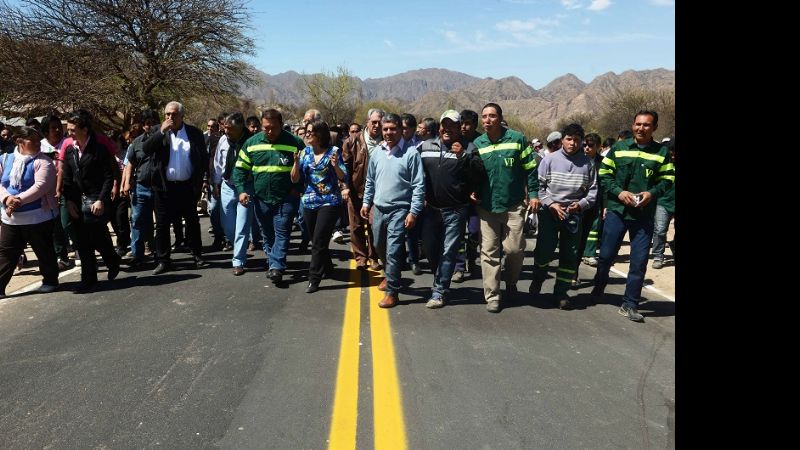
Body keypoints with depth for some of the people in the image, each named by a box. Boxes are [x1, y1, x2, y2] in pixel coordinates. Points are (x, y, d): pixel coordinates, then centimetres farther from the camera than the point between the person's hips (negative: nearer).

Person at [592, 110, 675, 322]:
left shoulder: (662, 152, 2)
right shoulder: (618, 147, 2)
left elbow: (667, 179, 6)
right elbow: (604, 174, 2)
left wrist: (652, 193, -13)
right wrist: (618, 192, -13)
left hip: (644, 215, 0)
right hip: (617, 210, 0)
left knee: (639, 261, 3)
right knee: (606, 254, 8)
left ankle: (630, 305, 14)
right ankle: (598, 288, 34)